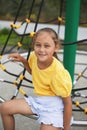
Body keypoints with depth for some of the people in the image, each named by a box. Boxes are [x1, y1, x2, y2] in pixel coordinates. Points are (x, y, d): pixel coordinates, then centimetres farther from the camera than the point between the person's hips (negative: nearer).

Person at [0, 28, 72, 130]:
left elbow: (67, 102, -16)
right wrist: (23, 60, 0)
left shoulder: (58, 72, -26)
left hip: (53, 105, -7)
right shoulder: (34, 56, -9)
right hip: (37, 99, 7)